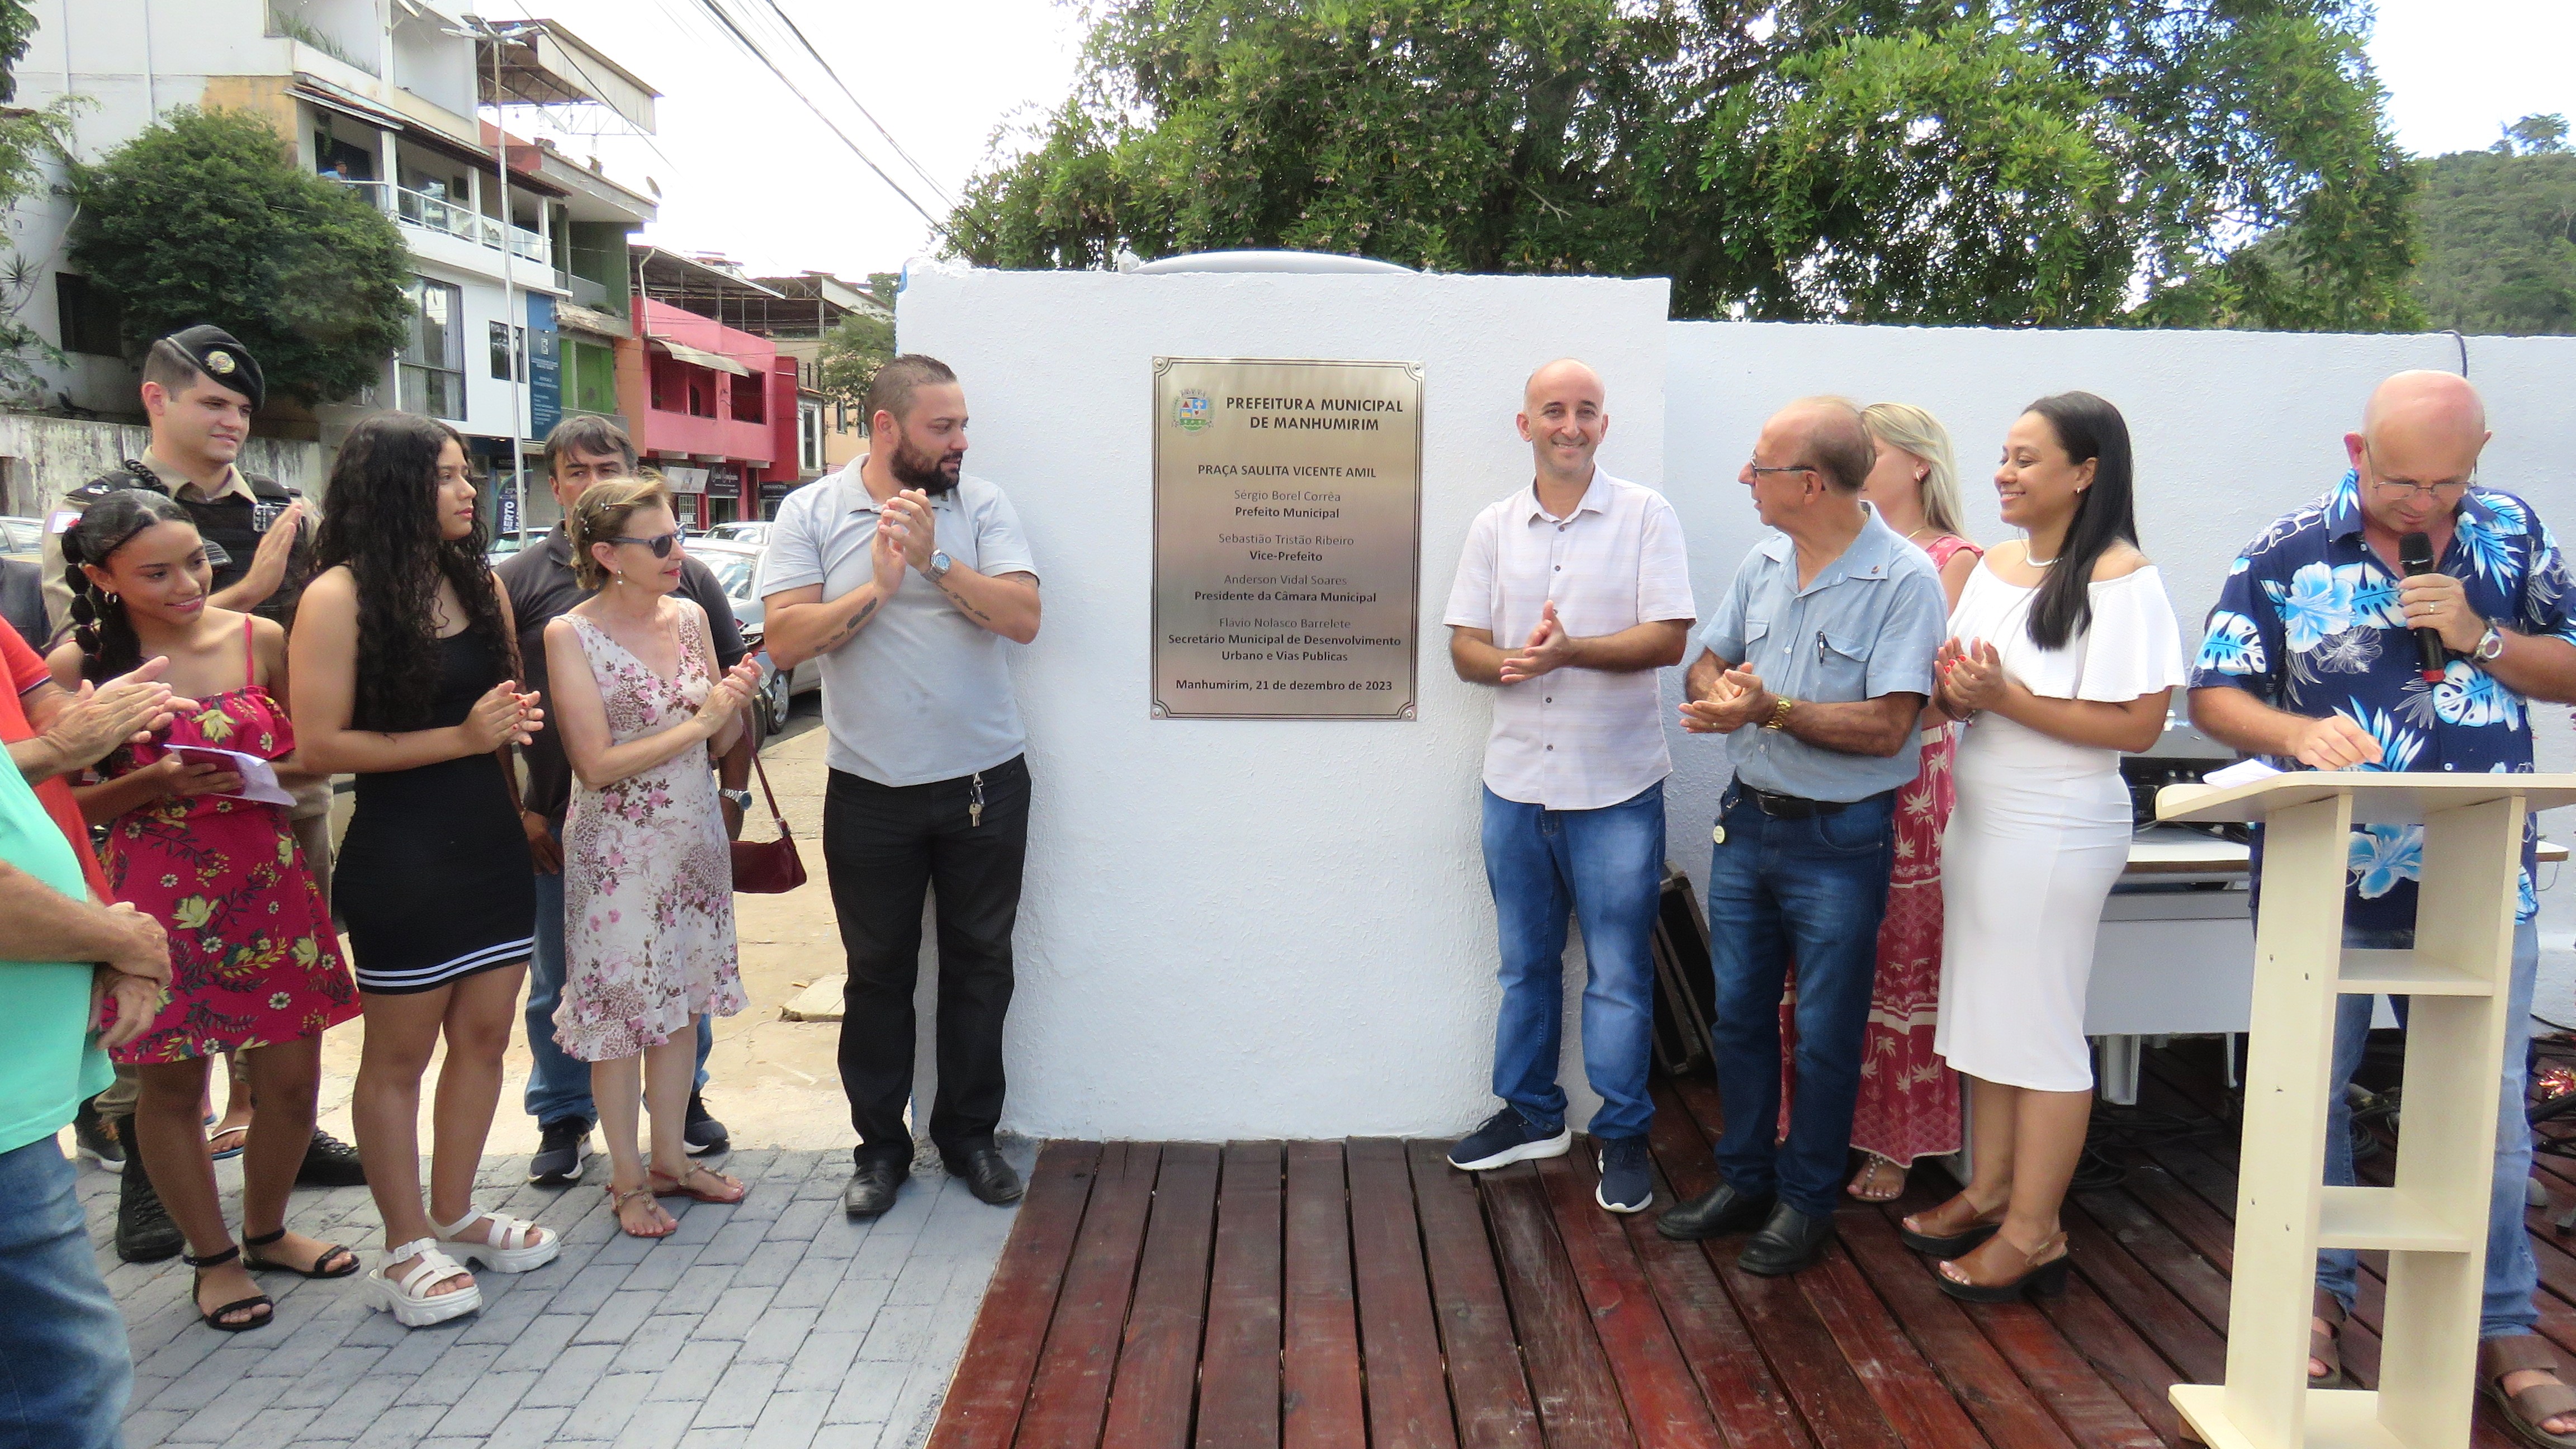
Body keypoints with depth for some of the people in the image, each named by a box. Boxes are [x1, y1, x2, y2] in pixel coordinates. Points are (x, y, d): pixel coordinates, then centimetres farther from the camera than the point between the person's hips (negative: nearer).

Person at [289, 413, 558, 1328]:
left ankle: (455, 1215, 29)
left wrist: (516, 722, 6)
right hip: (401, 858, -6)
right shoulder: (341, 596, -11)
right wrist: (462, 738, -19)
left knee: (483, 1036, 13)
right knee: (399, 1054, 6)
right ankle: (405, 1249, 18)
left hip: (490, 847, 7)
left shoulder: (481, 584, 8)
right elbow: (321, 744, -16)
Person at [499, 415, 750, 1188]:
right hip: (562, 825, 0)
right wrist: (519, 811, -4)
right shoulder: (519, 582, 1)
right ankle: (564, 1117, 29)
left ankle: (684, 1097, 33)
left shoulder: (686, 576, 4)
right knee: (561, 981, 12)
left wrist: (732, 791, 1)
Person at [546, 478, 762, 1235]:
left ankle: (672, 1157, 28)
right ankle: (627, 1178, 19)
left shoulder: (689, 615, 2)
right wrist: (697, 722, -18)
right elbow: (596, 764, -16)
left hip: (695, 837, 5)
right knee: (619, 1006, 5)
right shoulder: (570, 635, -12)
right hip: (617, 849, -5)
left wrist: (736, 704, -12)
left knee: (682, 999, 13)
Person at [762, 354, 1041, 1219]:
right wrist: (878, 588, -20)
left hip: (985, 783, 1)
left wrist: (935, 561, -22)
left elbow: (1024, 617, -12)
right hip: (871, 791, 0)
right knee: (878, 970, 10)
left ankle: (969, 1132, 28)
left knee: (980, 962, 11)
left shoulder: (981, 506, 0)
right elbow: (785, 641, -10)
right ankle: (881, 1146, 25)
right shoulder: (810, 513, 0)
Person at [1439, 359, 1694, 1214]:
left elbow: (1669, 638, -11)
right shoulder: (1494, 528, 8)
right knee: (1525, 963, 15)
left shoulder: (1645, 516, -3)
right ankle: (1531, 1116, 31)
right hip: (1515, 784, 4)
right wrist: (1509, 661, -18)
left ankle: (1624, 1136, 19)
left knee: (1618, 972, 4)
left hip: (1616, 789, -4)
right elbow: (1465, 649, 5)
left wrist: (1569, 651, -24)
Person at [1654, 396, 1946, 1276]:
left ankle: (1807, 1201, 25)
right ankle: (1745, 1179, 31)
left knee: (1824, 1034, 7)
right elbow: (1705, 667, 10)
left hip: (1839, 840, -6)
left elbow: (1887, 727, -21)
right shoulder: (1765, 561, 5)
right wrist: (1718, 695, -13)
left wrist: (1772, 709, -25)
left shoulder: (1905, 580, -15)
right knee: (1738, 1014, 15)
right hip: (1748, 822, 6)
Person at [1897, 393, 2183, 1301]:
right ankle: (1989, 1190, 30)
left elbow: (2139, 723, -19)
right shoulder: (1994, 566, 9)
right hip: (1978, 818, 8)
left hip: (2059, 834, -8)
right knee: (1984, 1015, 15)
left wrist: (2007, 699, -22)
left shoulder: (2121, 579, -14)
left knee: (2040, 1030, 2)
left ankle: (2033, 1233, 14)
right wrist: (1955, 690, -7)